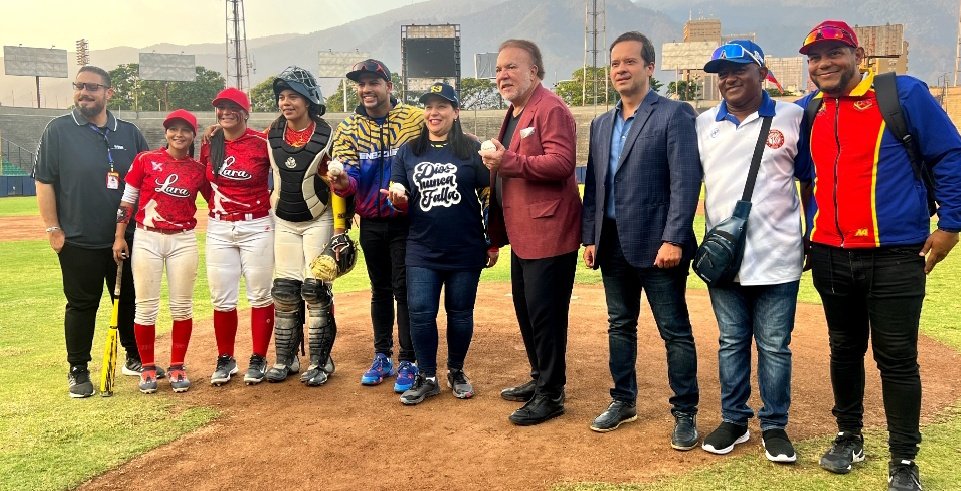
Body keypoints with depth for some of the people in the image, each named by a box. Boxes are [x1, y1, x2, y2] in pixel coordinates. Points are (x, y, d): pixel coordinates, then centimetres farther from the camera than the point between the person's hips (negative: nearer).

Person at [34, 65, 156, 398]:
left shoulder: (129, 133, 7)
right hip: (78, 242, -3)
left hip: (126, 239, 3)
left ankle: (135, 359, 29)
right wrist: (52, 228, -8)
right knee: (82, 305, 5)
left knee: (130, 301, 13)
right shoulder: (58, 130, -2)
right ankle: (78, 371, 19)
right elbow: (44, 181, -3)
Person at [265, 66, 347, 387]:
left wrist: (339, 228, -14)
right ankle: (285, 360, 17)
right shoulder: (273, 135, 1)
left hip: (318, 220, -4)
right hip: (284, 222, 4)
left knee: (315, 291, -5)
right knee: (284, 292, 6)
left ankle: (319, 362, 6)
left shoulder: (326, 136, -12)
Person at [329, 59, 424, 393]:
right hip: (370, 224, 4)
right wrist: (343, 183, -32)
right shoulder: (348, 128, 2)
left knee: (404, 289, -1)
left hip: (406, 221, -3)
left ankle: (408, 362, 12)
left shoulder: (415, 120, -6)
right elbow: (348, 172, -8)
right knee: (380, 289, 15)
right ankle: (382, 357, 28)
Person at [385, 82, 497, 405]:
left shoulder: (472, 149, -1)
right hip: (422, 252, 2)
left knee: (460, 314, 9)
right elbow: (399, 199, 10)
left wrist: (492, 243, -2)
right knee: (420, 314, -2)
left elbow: (490, 198, 0)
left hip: (466, 252, -2)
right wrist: (399, 197, -14)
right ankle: (426, 378, 14)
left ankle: (456, 372, 28)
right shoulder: (408, 152, 7)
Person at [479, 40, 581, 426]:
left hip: (548, 233, -10)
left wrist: (507, 161, -25)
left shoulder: (550, 109, -12)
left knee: (545, 313, -3)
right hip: (523, 235, 10)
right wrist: (496, 222, 22)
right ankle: (539, 379, 32)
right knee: (525, 309, 17)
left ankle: (551, 394, 9)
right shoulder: (514, 115, 19)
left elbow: (561, 163, -24)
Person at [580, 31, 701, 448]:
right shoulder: (602, 124, 15)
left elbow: (686, 182, -13)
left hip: (656, 243, -6)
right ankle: (623, 401, 31)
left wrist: (673, 240, -19)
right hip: (613, 243, 6)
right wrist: (589, 237, 8)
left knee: (675, 331, 3)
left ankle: (685, 413, 16)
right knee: (620, 326, 16)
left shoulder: (674, 114, -6)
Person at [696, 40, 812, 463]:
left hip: (777, 258, -2)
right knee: (731, 342, 13)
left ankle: (775, 425, 22)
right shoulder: (703, 124, 7)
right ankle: (734, 420, 26)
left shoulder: (792, 118, -1)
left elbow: (811, 182, 3)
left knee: (775, 346, 6)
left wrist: (814, 238, 1)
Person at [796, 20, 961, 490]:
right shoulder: (806, 112, 9)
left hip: (894, 255, -4)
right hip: (830, 257, 4)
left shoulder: (904, 94, -4)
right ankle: (849, 437, 30)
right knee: (844, 350, 15)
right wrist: (805, 232, 18)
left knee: (897, 358, 2)